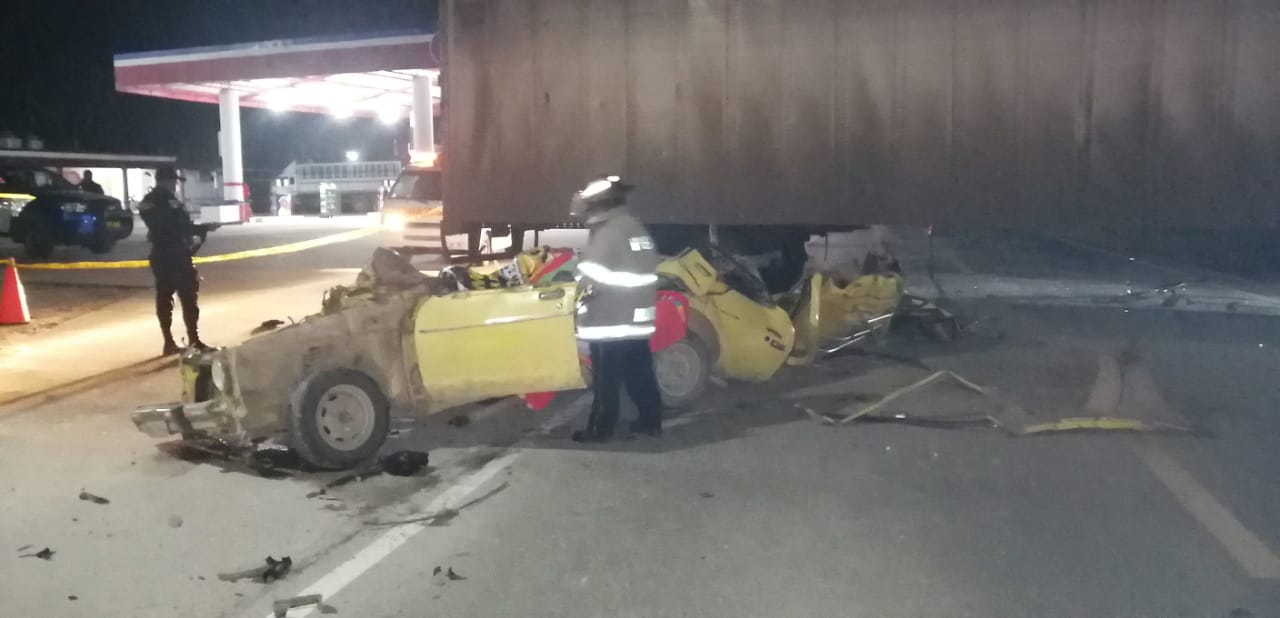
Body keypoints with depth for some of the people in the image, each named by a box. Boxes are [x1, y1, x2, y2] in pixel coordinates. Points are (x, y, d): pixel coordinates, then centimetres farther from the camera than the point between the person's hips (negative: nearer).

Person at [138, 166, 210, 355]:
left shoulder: (148, 201, 14)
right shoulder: (168, 200, -13)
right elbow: (182, 226, -15)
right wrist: (202, 230, 0)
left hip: (160, 255, 9)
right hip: (176, 255, -8)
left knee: (164, 297, 8)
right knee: (189, 297, -5)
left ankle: (169, 342, 11)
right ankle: (194, 340, -8)